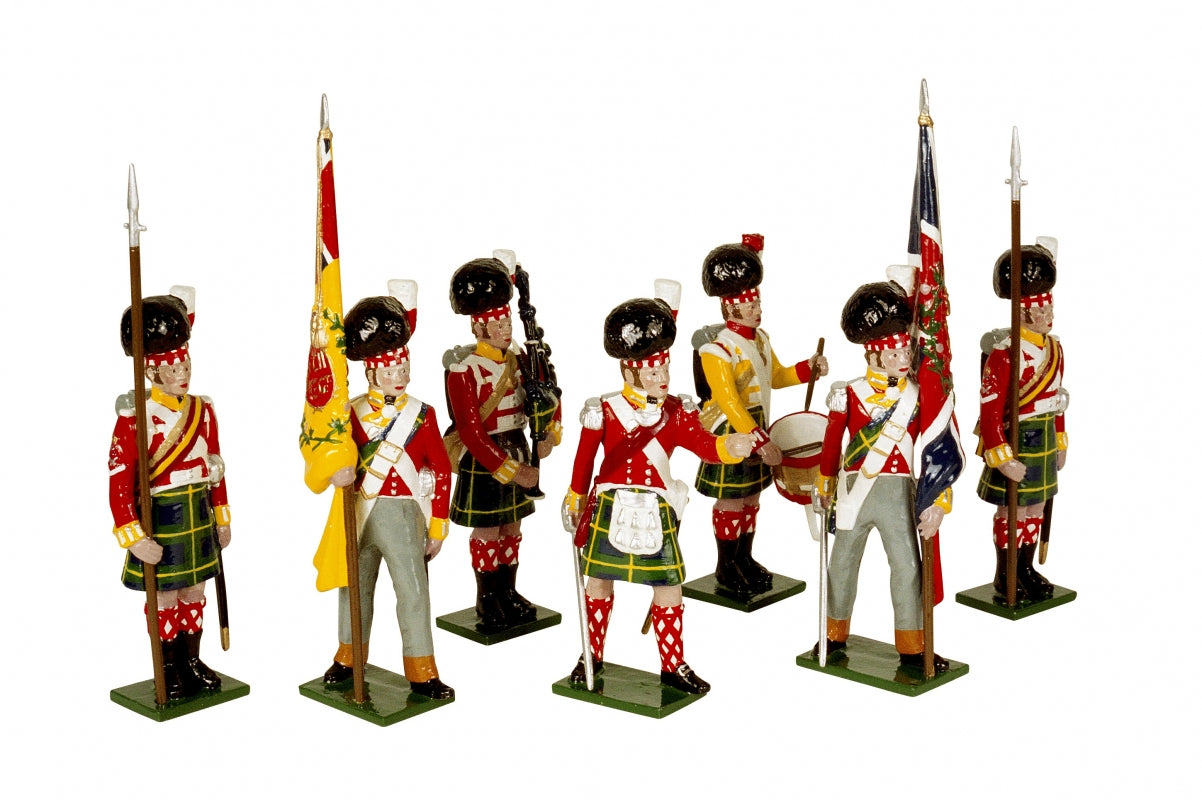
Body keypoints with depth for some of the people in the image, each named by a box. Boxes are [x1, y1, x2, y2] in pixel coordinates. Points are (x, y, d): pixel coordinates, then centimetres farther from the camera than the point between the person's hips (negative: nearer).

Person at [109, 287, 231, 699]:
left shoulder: (203, 410, 3)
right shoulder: (136, 417, -16)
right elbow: (119, 479, -21)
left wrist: (221, 518, 14)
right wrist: (134, 537, -26)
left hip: (199, 516, 5)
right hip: (161, 519, -5)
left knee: (194, 594, 15)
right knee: (165, 599, 6)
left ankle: (192, 661, 30)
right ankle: (167, 670, 21)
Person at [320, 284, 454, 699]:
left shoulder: (421, 415, -3)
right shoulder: (353, 412, 0)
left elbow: (442, 470, -1)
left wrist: (437, 525, -2)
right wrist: (338, 471, -25)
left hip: (401, 514, -2)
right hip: (359, 513, 2)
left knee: (413, 591, -4)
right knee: (355, 587, 15)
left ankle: (421, 672, 5)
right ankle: (349, 658, 32)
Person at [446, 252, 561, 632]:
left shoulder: (519, 358, 0)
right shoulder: (463, 370, -17)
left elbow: (549, 397, 8)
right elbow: (471, 433, -19)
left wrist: (550, 434, -11)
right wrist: (511, 470, -21)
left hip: (517, 449, 6)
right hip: (482, 460, -6)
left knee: (513, 526, 15)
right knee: (487, 532, 3)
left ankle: (508, 592, 29)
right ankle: (487, 600, 17)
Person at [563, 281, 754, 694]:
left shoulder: (676, 412, -1)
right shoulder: (603, 412, -6)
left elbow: (704, 444, -14)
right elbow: (584, 458, 3)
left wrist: (730, 446, -34)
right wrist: (574, 501, 7)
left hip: (656, 514, 1)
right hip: (610, 511, -1)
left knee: (669, 589, 4)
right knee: (599, 583, 11)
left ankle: (673, 666, 18)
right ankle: (593, 655, 29)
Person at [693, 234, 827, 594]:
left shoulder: (760, 338, 8)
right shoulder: (718, 350, -20)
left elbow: (776, 376, 21)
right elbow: (728, 403, -24)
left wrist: (809, 368, 4)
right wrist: (761, 442, -27)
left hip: (757, 427, 8)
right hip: (729, 434, -8)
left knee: (751, 496, 16)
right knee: (731, 501, 1)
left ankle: (745, 557, 29)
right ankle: (726, 567, 14)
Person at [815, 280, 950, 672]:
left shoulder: (918, 396, -1)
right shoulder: (849, 394, -5)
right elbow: (832, 442, 4)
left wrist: (939, 502, -11)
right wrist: (826, 487, 10)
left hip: (898, 493, 0)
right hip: (854, 489, 0)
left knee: (907, 566, -2)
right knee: (844, 562, 12)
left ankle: (911, 647, 10)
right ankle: (835, 636, 30)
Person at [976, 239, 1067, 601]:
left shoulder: (1054, 347, 5)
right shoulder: (1005, 352, -20)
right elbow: (990, 409, -22)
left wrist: (1060, 442, 17)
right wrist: (1002, 459, -24)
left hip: (1045, 439, 7)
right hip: (1015, 440, -7)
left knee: (1036, 507, 16)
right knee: (1011, 510, 4)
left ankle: (1026, 568, 29)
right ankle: (1004, 576, 18)